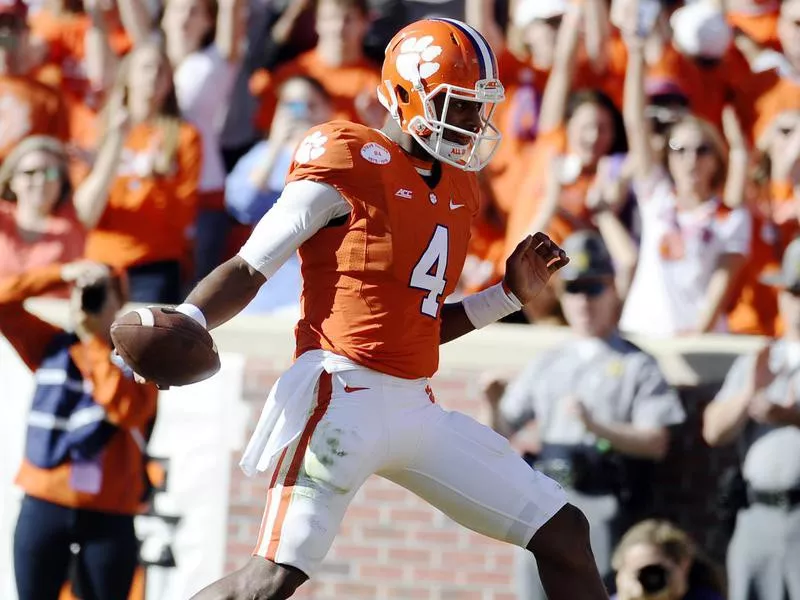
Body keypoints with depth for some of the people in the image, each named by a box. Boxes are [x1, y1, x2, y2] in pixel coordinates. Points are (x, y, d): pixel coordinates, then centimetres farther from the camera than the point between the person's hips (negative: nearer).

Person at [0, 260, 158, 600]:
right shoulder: (50, 347, 9)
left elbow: (127, 409, -19)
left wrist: (96, 344, -13)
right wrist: (63, 275, -7)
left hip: (107, 514, -2)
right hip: (43, 506, 2)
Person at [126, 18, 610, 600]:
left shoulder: (456, 189, 16)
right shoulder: (352, 165, -8)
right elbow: (249, 269, -9)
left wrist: (511, 294, 14)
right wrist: (183, 324, -25)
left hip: (417, 406, 8)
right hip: (344, 395, -8)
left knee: (563, 533, 7)